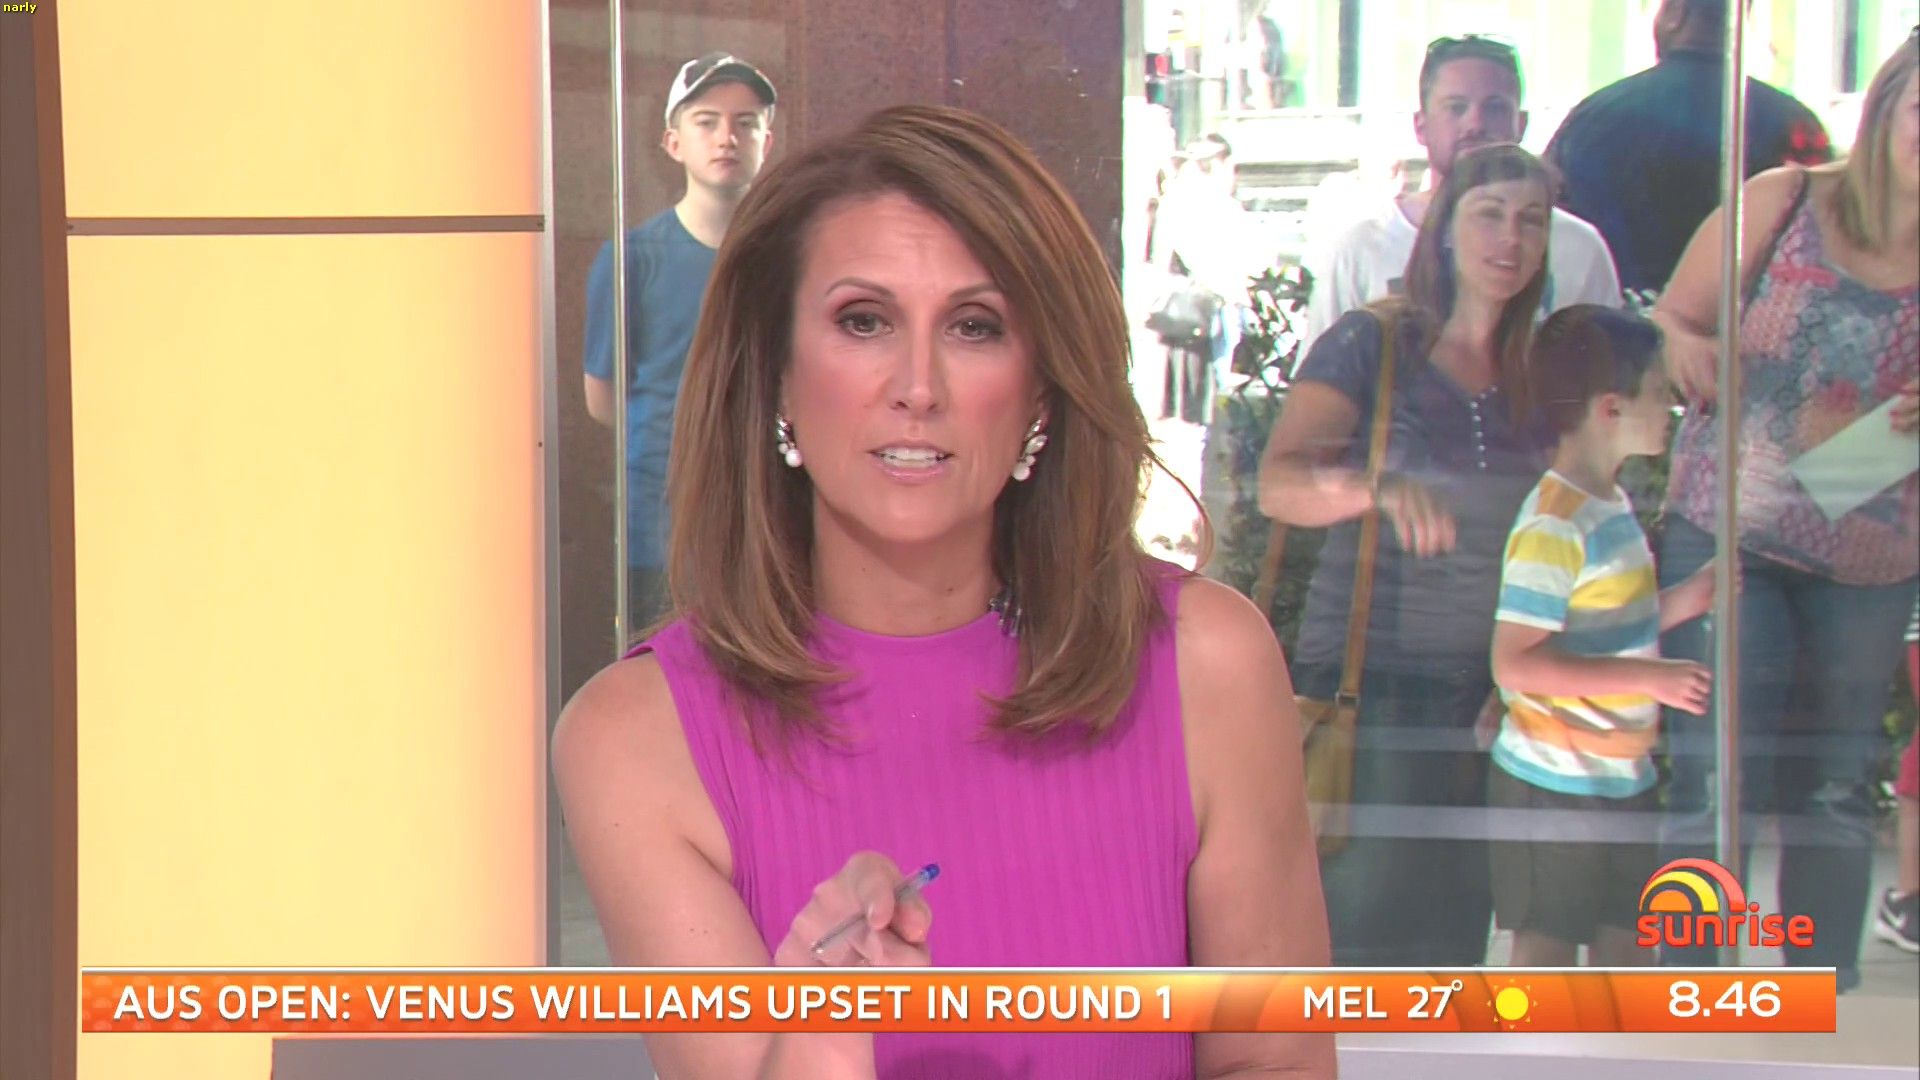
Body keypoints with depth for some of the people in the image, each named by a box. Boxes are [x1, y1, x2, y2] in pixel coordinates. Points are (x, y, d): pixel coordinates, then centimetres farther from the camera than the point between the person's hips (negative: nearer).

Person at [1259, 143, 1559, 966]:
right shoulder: (1371, 343, -6)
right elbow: (1278, 485, -19)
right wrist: (1381, 489, -39)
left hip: (1486, 690, 5)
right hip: (1371, 678, -5)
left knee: (1456, 927, 8)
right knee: (1357, 915, -7)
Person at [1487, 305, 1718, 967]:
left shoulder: (1612, 504, 8)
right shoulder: (1554, 525, -21)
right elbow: (1514, 662, -27)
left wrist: (1683, 601, 3)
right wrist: (1650, 678, -26)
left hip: (1622, 775, 9)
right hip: (1554, 784, -9)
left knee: (1627, 945, 18)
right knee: (1547, 951, 2)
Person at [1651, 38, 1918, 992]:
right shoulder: (1782, 204, -3)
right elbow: (1670, 318, 3)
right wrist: (1683, 349, -19)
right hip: (1725, 533, -1)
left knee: (1836, 787, 10)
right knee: (1715, 777, -5)